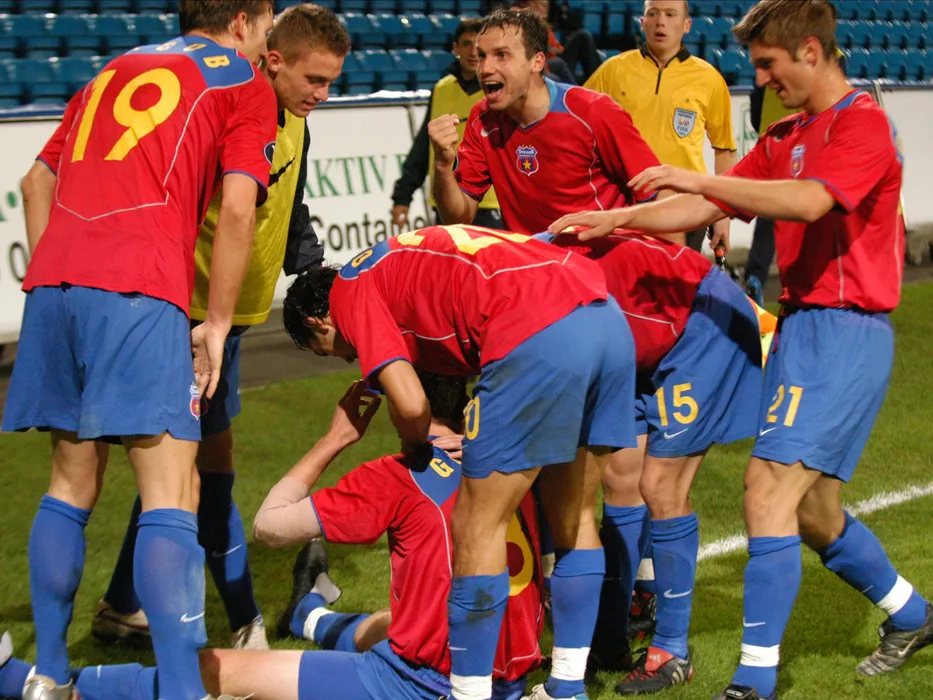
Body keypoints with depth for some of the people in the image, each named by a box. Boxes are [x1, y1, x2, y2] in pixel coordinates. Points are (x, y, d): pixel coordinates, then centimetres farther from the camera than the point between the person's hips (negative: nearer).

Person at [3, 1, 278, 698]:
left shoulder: (118, 67, 28)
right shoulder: (246, 83, 10)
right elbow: (237, 209, -3)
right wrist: (218, 324, 3)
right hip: (139, 289, -6)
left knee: (72, 484, 17)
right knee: (173, 497, -8)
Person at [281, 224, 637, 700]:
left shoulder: (351, 288, 10)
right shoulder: (410, 260, 34)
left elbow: (411, 405, -1)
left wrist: (416, 448, 21)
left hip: (540, 334, -9)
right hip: (610, 319, 9)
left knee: (477, 528, 4)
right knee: (575, 519, 20)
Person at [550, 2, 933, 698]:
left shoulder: (863, 123, -11)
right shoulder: (784, 137, 17)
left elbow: (810, 201, -28)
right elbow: (709, 209, 16)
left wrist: (702, 179, -27)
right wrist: (616, 219, 7)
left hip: (844, 330, -9)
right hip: (802, 326, 9)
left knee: (770, 492, -16)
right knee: (813, 512, 16)